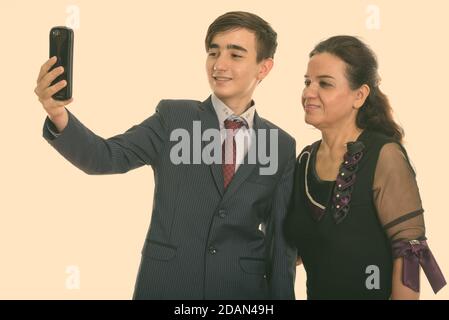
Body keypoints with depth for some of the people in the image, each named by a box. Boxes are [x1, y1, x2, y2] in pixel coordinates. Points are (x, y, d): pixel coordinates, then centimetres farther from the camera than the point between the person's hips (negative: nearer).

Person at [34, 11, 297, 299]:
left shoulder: (282, 145, 2)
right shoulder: (173, 117, -1)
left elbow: (280, 236, 5)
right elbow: (107, 156, -13)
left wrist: (281, 295, 4)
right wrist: (59, 117, -31)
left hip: (244, 290, 1)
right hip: (165, 285, -1)